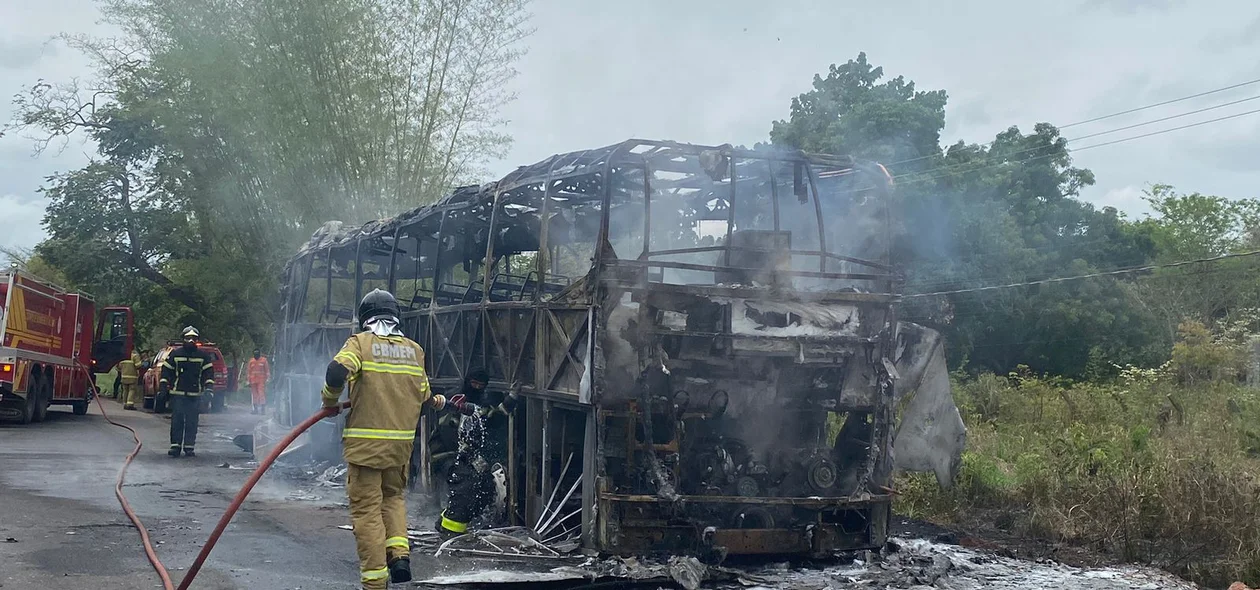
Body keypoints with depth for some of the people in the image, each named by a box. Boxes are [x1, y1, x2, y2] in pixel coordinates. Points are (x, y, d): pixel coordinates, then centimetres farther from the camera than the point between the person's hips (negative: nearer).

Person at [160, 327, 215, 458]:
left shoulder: (203, 356, 7)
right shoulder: (175, 354, 5)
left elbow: (208, 373, 6)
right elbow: (166, 371, 8)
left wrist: (209, 388, -7)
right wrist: (162, 388, 0)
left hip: (195, 395, 0)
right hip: (177, 394, 0)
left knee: (192, 422, 1)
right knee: (176, 421, 0)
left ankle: (189, 447, 6)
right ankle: (175, 446, 5)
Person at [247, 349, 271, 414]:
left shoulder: (264, 360, 1)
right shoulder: (251, 361, 12)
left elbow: (267, 370, 2)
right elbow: (249, 372, 16)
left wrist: (268, 378, -4)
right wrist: (249, 381, 14)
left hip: (261, 380, -4)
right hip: (253, 381, 4)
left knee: (261, 393, -12)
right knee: (254, 394, 6)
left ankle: (263, 408, -11)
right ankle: (256, 409, 13)